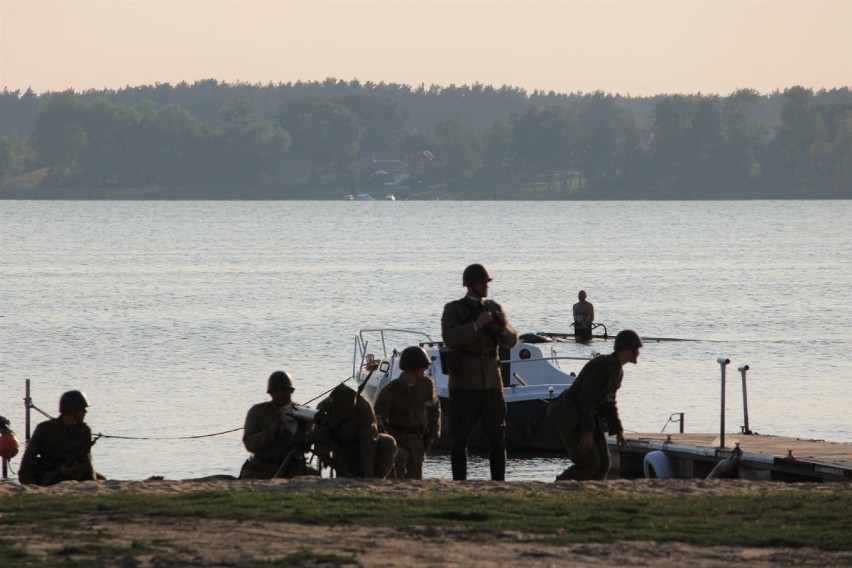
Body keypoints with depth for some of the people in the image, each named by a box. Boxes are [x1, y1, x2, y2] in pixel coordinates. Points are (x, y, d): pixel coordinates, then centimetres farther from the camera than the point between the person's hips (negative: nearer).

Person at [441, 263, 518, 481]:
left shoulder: (494, 308, 14)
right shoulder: (454, 309, 3)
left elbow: (511, 342, 9)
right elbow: (449, 337, -14)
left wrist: (504, 328, -12)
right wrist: (475, 326, -23)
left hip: (491, 381, 4)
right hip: (464, 382, -4)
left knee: (497, 436, 1)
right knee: (460, 437, -1)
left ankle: (498, 482, 4)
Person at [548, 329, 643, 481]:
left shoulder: (618, 371, 8)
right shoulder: (601, 365, -22)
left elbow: (608, 401, 18)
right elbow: (586, 398, -24)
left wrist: (618, 430, 12)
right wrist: (588, 432, -26)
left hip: (589, 416, 10)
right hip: (571, 417, -10)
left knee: (603, 464, 0)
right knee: (589, 464, -16)